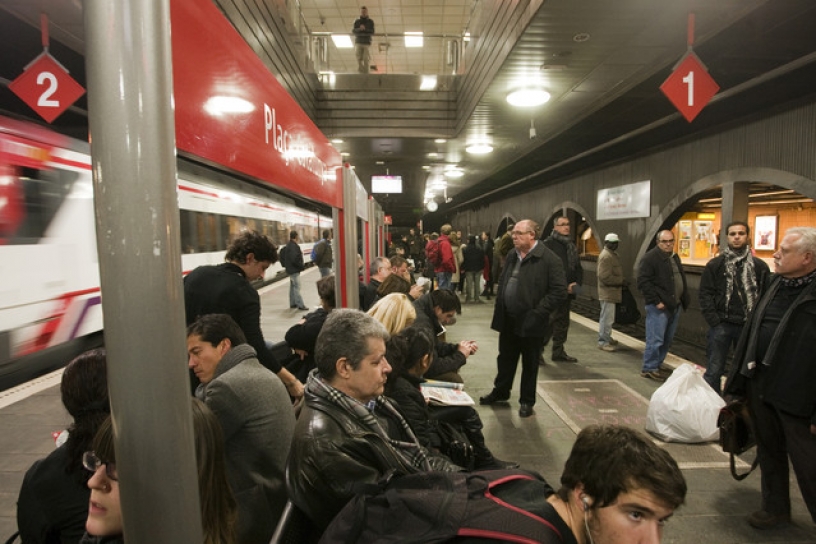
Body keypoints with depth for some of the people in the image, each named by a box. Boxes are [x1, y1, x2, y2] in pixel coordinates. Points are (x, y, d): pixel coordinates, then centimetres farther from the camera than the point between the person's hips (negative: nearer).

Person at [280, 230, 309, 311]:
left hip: (290, 269, 11)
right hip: (294, 270, -11)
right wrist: (302, 266, -15)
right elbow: (295, 259, -26)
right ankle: (300, 305, -6)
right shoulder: (293, 246, -20)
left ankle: (292, 303, 25)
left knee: (293, 286, 17)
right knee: (297, 287, -8)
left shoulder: (288, 246, 12)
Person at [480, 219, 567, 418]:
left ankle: (527, 401, 28)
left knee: (530, 364, 11)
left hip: (530, 324, -6)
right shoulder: (511, 256, 8)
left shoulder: (549, 259, -13)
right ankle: (500, 391, 39)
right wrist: (499, 311, 7)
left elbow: (559, 292, -15)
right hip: (509, 321, 6)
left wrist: (537, 313, -19)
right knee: (505, 359, 20)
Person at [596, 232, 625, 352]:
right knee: (607, 317, -5)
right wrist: (621, 281, -17)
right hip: (608, 292, -11)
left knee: (607, 316, 20)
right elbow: (605, 276, -25)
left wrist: (621, 280, 7)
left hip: (611, 291, 11)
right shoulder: (606, 256, -18)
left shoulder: (612, 254, 15)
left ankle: (606, 338, 32)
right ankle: (603, 342, 2)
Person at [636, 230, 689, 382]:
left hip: (674, 305, 9)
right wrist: (656, 301, -19)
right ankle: (649, 368, 4)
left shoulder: (675, 258, 17)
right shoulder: (650, 257, -11)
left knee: (667, 340, 13)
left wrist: (684, 301, 14)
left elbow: (681, 280, 24)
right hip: (659, 307, -9)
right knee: (655, 339, -7)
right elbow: (643, 282, -17)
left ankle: (657, 365, 25)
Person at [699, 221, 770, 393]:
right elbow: (705, 295, 0)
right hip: (722, 325, -1)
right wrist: (714, 321, -7)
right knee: (714, 370, 3)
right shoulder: (715, 265, 2)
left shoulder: (760, 266, 4)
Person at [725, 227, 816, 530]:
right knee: (769, 453, 20)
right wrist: (738, 380, 12)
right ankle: (775, 508, 38)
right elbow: (752, 330, 12)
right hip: (760, 386, 7)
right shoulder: (777, 283, 8)